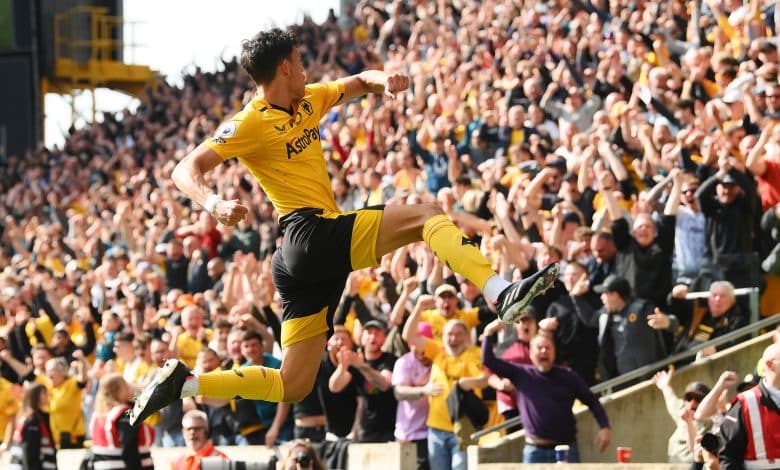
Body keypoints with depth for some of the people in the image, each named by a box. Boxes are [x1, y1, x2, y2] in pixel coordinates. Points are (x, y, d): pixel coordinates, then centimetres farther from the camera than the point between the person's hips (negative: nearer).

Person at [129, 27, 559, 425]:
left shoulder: (309, 101, 17)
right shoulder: (252, 123, -6)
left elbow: (359, 83, 29)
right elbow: (185, 171, -10)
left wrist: (382, 79, 4)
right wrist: (214, 204, -32)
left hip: (318, 253, 9)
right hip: (312, 234, -9)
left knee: (293, 386, 8)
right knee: (426, 216, -16)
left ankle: (181, 382, 9)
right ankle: (501, 293, -36)